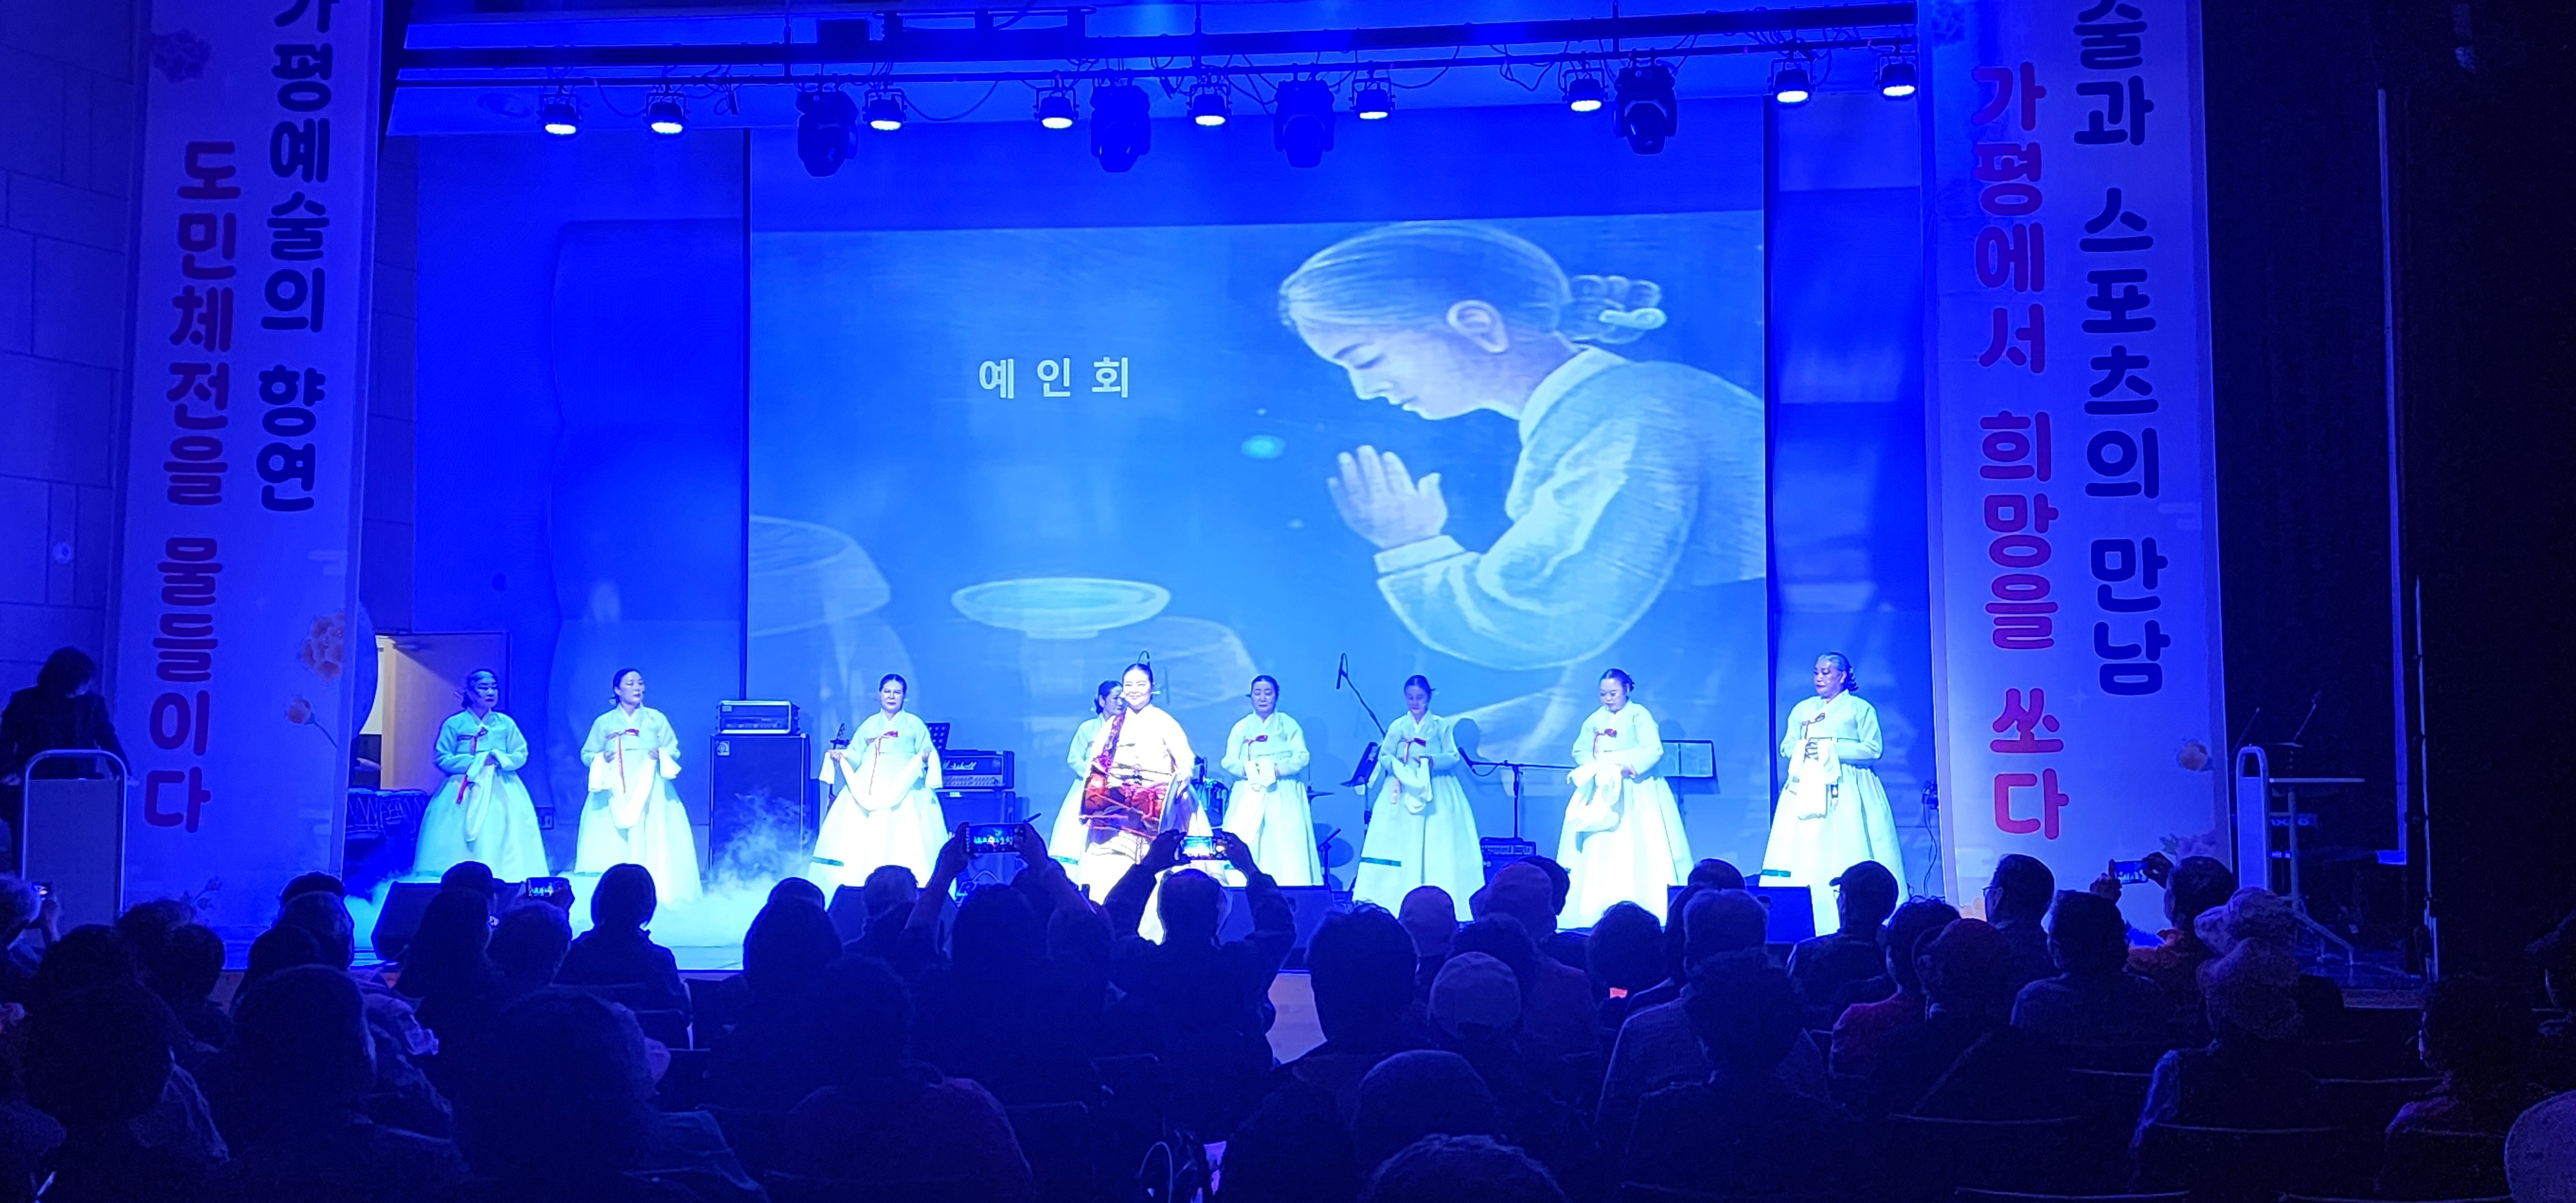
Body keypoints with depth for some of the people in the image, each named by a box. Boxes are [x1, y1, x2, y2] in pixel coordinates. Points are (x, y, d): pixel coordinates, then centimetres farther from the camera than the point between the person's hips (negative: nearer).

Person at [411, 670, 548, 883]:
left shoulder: (506, 723, 6)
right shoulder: (454, 724, 1)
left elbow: (521, 755, 6)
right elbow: (443, 759, -3)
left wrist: (498, 759, -13)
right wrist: (475, 762, -11)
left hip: (501, 793, 1)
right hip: (463, 792, -1)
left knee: (500, 842, -7)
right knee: (457, 843, -9)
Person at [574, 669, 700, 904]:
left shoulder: (656, 719, 9)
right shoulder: (603, 723, 8)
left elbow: (674, 749, 12)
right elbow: (587, 754, 13)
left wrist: (662, 754, -8)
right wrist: (601, 759, -7)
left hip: (650, 792, 0)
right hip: (615, 793, 0)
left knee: (654, 843, -9)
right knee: (613, 845, -8)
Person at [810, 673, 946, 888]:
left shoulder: (915, 724, 11)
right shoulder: (869, 725, 19)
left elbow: (927, 754, 6)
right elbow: (855, 756, 17)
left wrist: (926, 758, -16)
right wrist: (840, 756, -1)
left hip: (905, 788, -3)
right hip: (867, 790, 3)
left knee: (902, 839, -13)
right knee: (861, 837, -7)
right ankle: (857, 884, -4)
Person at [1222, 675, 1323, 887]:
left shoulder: (1289, 725, 10)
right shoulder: (1241, 728, 14)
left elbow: (1302, 757, -1)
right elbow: (1228, 761, 5)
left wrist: (1278, 768, -18)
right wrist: (1248, 769, -15)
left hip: (1283, 798, -1)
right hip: (1249, 795, 2)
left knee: (1286, 849, -10)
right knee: (1244, 847, -9)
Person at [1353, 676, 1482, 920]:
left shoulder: (1441, 726, 7)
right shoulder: (1397, 726, 8)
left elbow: (1453, 757, 1)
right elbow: (1384, 757, 5)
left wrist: (1433, 761, -17)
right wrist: (1399, 765, -16)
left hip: (1436, 794, 0)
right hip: (1402, 794, 1)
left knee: (1436, 848, -5)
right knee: (1400, 845, -5)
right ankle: (1397, 904, -6)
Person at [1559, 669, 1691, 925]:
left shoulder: (1639, 715, -1)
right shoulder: (1595, 719, 15)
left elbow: (1654, 751, -10)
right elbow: (1580, 750, 14)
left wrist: (1629, 767, -22)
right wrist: (1595, 767, -6)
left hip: (1635, 790, -5)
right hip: (1601, 790, 5)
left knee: (1636, 846, -11)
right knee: (1597, 848, -1)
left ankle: (1640, 904, -12)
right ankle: (1595, 908, -1)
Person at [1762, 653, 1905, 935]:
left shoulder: (1861, 709, 6)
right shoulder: (1802, 710, 19)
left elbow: (1874, 749, -3)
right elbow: (1786, 747, 14)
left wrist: (1831, 749, -10)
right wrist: (1803, 748, -8)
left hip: (1846, 790, -3)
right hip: (1807, 787, 3)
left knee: (1844, 855, -11)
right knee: (1803, 854, -8)